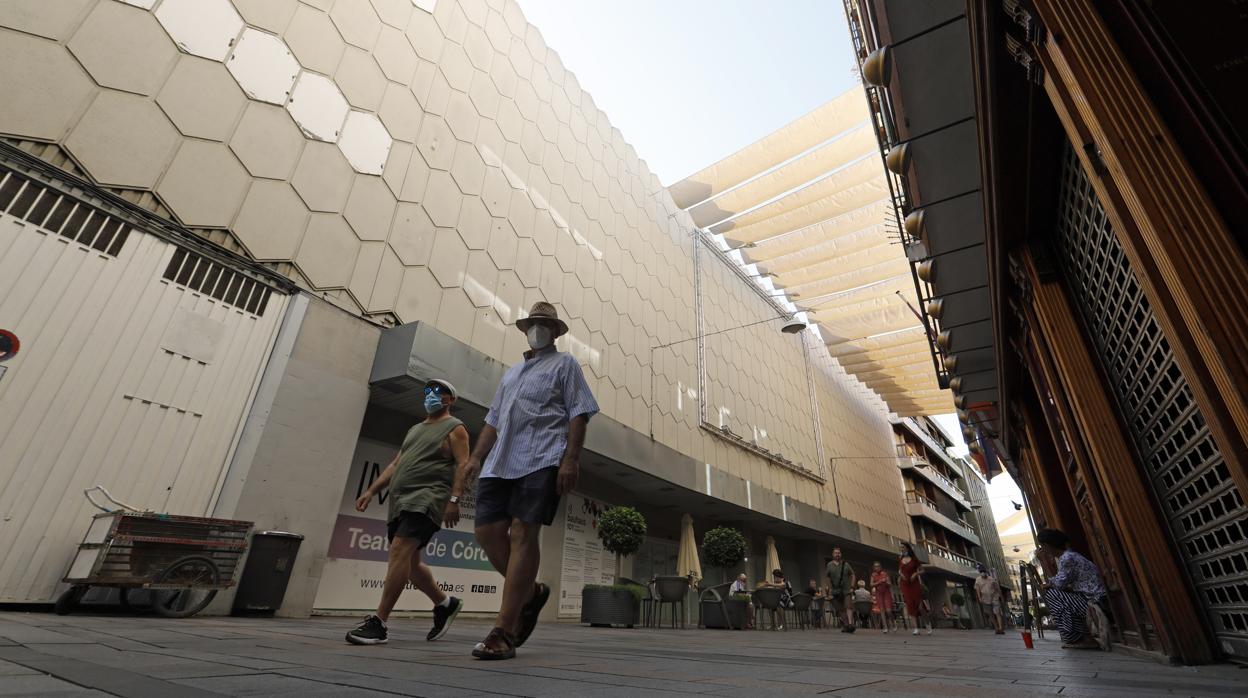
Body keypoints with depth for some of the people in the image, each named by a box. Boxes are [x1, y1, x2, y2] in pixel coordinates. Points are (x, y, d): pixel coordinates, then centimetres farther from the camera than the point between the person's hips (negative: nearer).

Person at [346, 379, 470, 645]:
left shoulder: (455, 428, 1)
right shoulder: (414, 429, 24)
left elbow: (462, 465, -10)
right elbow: (395, 464, 23)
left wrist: (453, 499, -20)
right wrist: (371, 490, 13)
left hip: (426, 497, -8)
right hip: (400, 500, 8)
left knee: (399, 551, -20)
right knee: (409, 561, 11)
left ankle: (379, 623, -15)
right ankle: (445, 603, 26)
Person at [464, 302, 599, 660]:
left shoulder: (564, 364, 11)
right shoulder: (512, 372, 30)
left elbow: (579, 414, -1)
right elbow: (493, 420, 28)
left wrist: (571, 458, -13)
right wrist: (476, 456, 15)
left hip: (542, 459, -6)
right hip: (500, 462, 7)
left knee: (523, 535, -10)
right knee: (488, 531, -1)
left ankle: (504, 631, -5)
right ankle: (531, 592, 20)